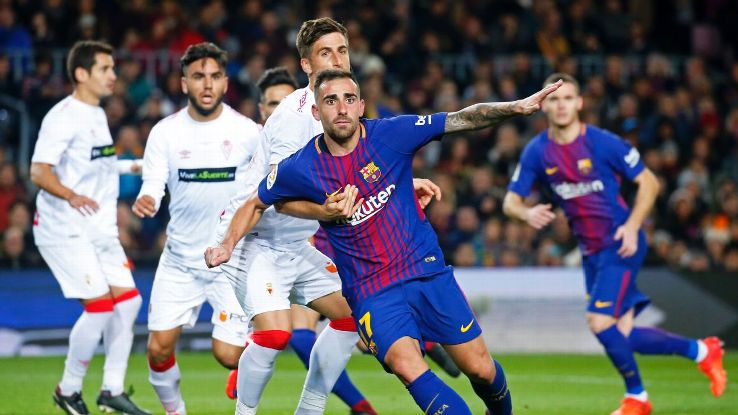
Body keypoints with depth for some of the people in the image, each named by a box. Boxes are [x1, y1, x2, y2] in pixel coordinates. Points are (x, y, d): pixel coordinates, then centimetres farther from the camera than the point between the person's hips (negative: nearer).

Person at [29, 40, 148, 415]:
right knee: (100, 304, -13)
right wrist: (70, 196, -36)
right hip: (65, 229, -9)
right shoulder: (63, 117, -14)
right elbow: (39, 172, -22)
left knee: (127, 299, 2)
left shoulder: (97, 115, 15)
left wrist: (131, 166, 35)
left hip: (99, 228, 9)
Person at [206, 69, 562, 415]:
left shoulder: (391, 134, -9)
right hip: (372, 291, -1)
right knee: (406, 365, -28)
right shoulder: (300, 169, -7)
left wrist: (516, 107, -22)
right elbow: (255, 204, 11)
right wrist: (227, 245, -2)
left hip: (427, 270, 1)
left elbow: (463, 119, -9)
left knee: (480, 370, 4)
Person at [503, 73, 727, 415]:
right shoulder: (537, 152, 1)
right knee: (621, 337, 3)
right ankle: (700, 351, 23)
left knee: (600, 322, -17)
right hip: (590, 250, 6)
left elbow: (649, 182, -5)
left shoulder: (603, 143, -12)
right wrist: (527, 213, -21)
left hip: (620, 245, -6)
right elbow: (510, 201, 2)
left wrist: (632, 226, -17)